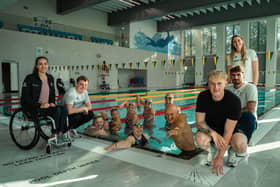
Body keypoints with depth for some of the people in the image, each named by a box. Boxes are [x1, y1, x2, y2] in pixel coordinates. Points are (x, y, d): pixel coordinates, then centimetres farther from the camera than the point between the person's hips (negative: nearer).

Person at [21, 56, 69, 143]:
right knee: (57, 110, -29)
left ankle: (60, 134, -21)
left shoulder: (50, 78, 10)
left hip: (47, 106, 6)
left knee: (63, 109, -24)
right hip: (33, 108, -5)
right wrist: (40, 105, -19)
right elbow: (25, 98, -10)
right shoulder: (30, 78, -8)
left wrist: (52, 103, 1)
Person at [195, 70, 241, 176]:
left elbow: (228, 131, -26)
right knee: (200, 139, -32)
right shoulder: (203, 97, -19)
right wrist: (213, 133, -35)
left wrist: (220, 157, -26)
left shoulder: (234, 101, -26)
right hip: (210, 129, 1)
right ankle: (210, 150, 5)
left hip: (232, 130, -1)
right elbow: (199, 122, -14)